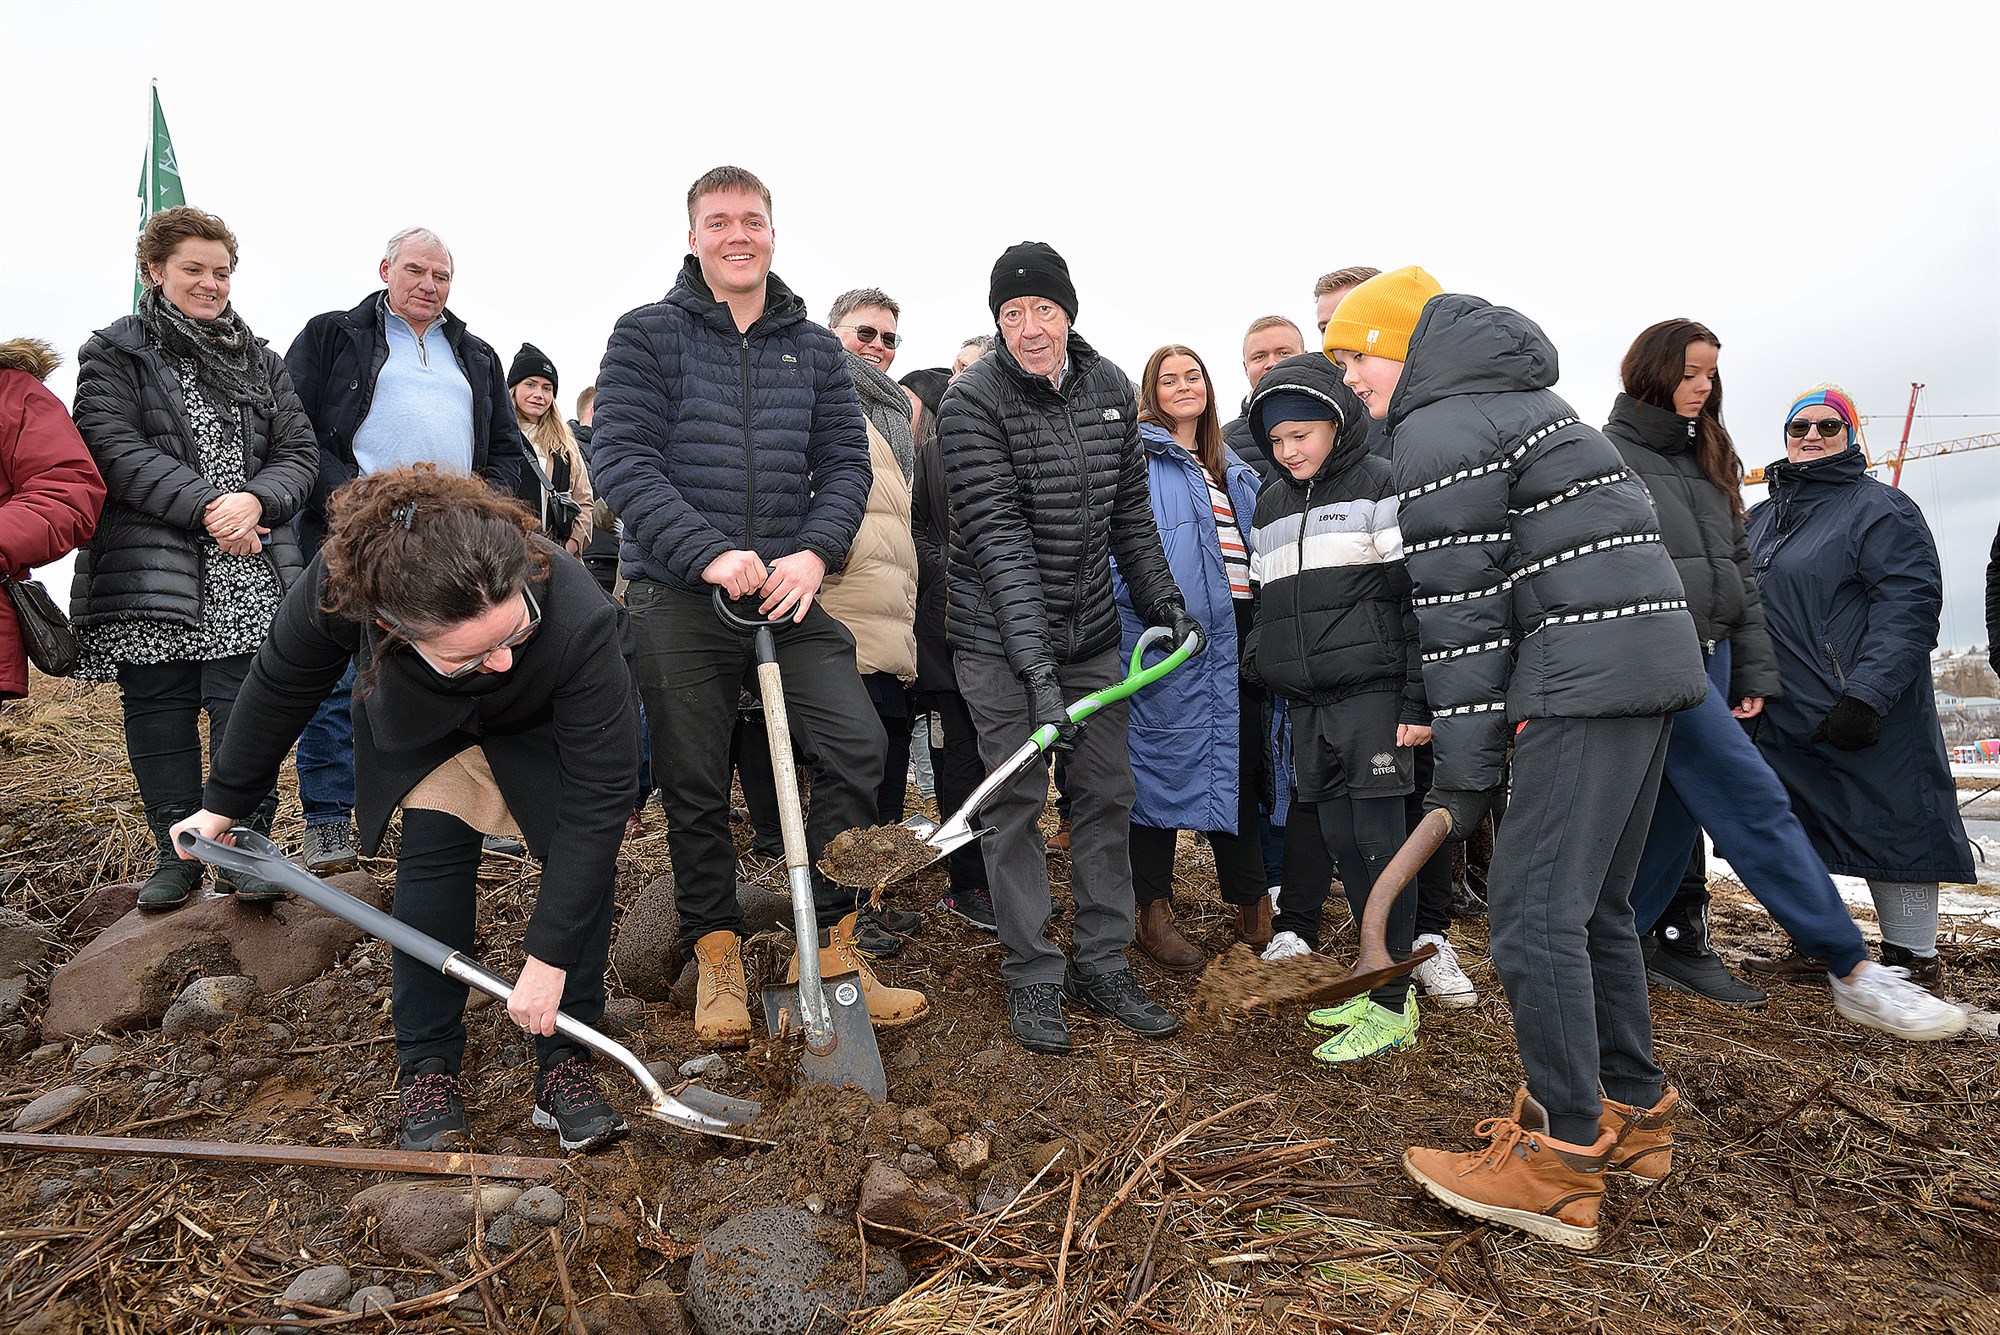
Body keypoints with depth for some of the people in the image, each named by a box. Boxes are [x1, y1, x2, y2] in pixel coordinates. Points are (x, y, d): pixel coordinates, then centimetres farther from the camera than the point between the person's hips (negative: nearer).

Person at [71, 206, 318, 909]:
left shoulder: (260, 361, 17)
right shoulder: (113, 353, 8)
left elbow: (298, 453, 9)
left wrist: (256, 501, -12)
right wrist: (206, 507, -16)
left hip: (250, 574, 1)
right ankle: (176, 849, 15)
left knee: (244, 707, -4)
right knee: (158, 708, 4)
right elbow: (114, 450, -6)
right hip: (149, 573, -1)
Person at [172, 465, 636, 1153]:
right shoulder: (341, 584, -39)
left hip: (545, 728, -1)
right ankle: (427, 1068, 0)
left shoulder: (580, 622, -46)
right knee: (432, 857, -14)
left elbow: (597, 800, -37)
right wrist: (223, 804, 1)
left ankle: (564, 1059, -2)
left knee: (584, 859, -14)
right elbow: (278, 688, -14)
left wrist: (548, 961, -34)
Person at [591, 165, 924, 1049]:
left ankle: (828, 941, 4)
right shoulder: (646, 335, 2)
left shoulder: (815, 348, 12)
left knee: (857, 744, -12)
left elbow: (845, 461, 6)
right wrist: (710, 553, -22)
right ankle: (716, 955, 23)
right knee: (695, 784, 4)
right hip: (677, 594, -2)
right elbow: (622, 458, -8)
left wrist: (814, 552, -13)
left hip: (789, 589, 2)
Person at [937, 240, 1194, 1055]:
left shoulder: (1110, 388, 4)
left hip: (1092, 629, 5)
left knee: (1107, 793, 8)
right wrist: (1036, 666, -28)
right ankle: (1031, 978, 15)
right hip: (1001, 636, -5)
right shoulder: (972, 402, -14)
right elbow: (998, 538, -22)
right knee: (1016, 802, 1)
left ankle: (1102, 967, 22)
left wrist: (1164, 601, 8)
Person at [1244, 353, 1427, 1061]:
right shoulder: (1269, 506, 16)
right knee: (1336, 834, 8)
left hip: (1372, 691, -6)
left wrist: (1418, 701, -12)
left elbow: (1420, 595, -8)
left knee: (1375, 838, -5)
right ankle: (1375, 980, 21)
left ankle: (1392, 1003, 5)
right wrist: (1263, 682, 17)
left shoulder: (1380, 484, -3)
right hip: (1304, 702, 6)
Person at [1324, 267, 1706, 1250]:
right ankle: (1633, 1107, 27)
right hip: (1655, 649, 10)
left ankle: (1560, 1165, -4)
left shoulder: (1435, 432, -7)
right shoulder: (1519, 402, 24)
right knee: (1593, 900, 16)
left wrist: (1465, 771, -8)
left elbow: (1461, 608, -12)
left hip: (1586, 671, -10)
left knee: (1533, 905, -9)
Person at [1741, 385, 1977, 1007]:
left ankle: (1912, 958, 14)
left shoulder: (1880, 507, -5)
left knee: (1889, 827, 1)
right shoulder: (1762, 518, 16)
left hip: (1863, 721, -7)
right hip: (1781, 716, 7)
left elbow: (1909, 605, -15)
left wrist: (1867, 696, -24)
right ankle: (1814, 945, 25)